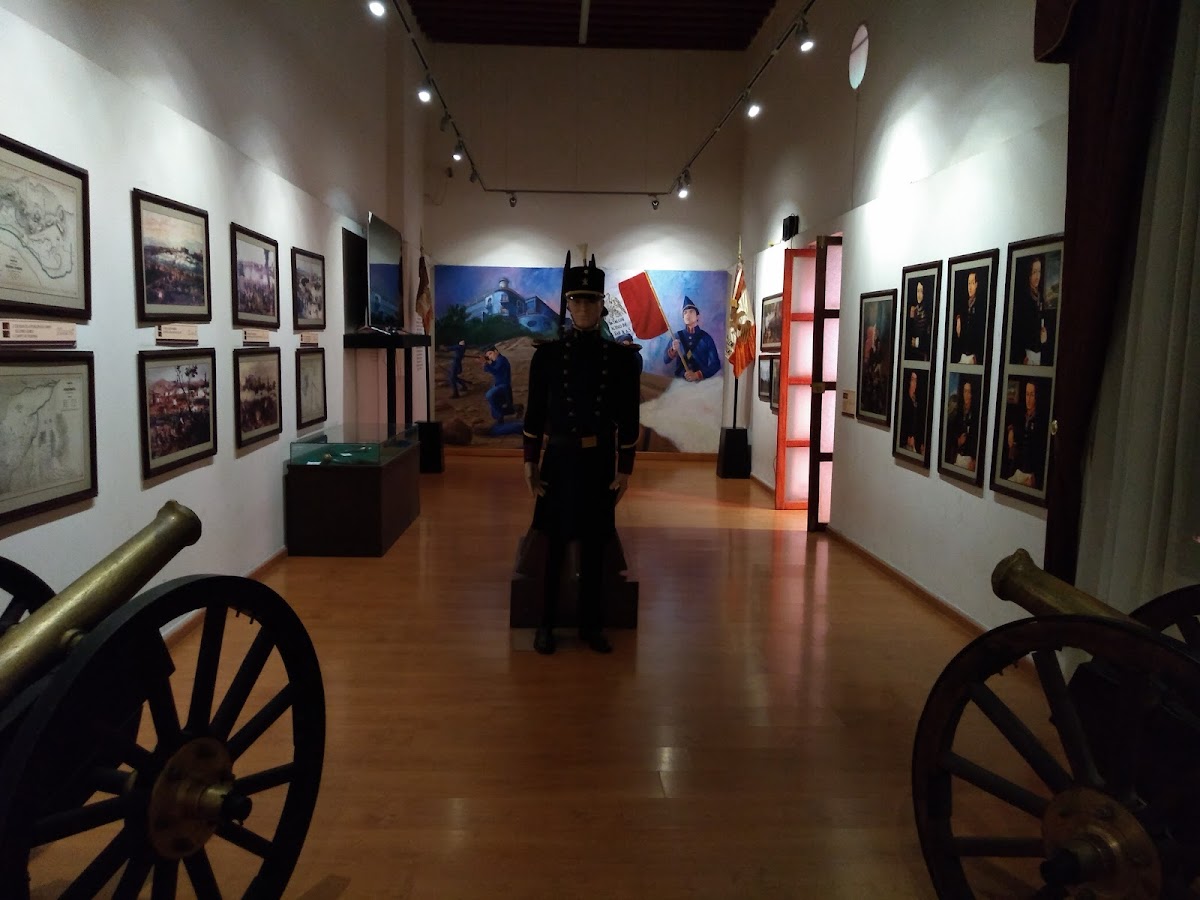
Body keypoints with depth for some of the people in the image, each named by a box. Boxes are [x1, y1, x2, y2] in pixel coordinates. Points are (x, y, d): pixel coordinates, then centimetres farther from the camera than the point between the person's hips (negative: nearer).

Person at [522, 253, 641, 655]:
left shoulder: (622, 357, -1)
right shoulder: (547, 354, -2)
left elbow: (628, 421, 1)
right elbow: (534, 414, 0)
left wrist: (624, 470, -1)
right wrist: (530, 464, -2)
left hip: (599, 463, 1)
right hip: (559, 461, -1)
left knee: (594, 548, 10)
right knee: (554, 546, 8)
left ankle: (592, 625, 23)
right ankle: (546, 624, 21)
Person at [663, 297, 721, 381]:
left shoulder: (706, 338, 1)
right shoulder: (677, 336, 7)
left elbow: (715, 364, -2)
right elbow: (665, 360, 7)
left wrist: (697, 375, -14)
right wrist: (673, 350, -12)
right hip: (680, 380, 1)